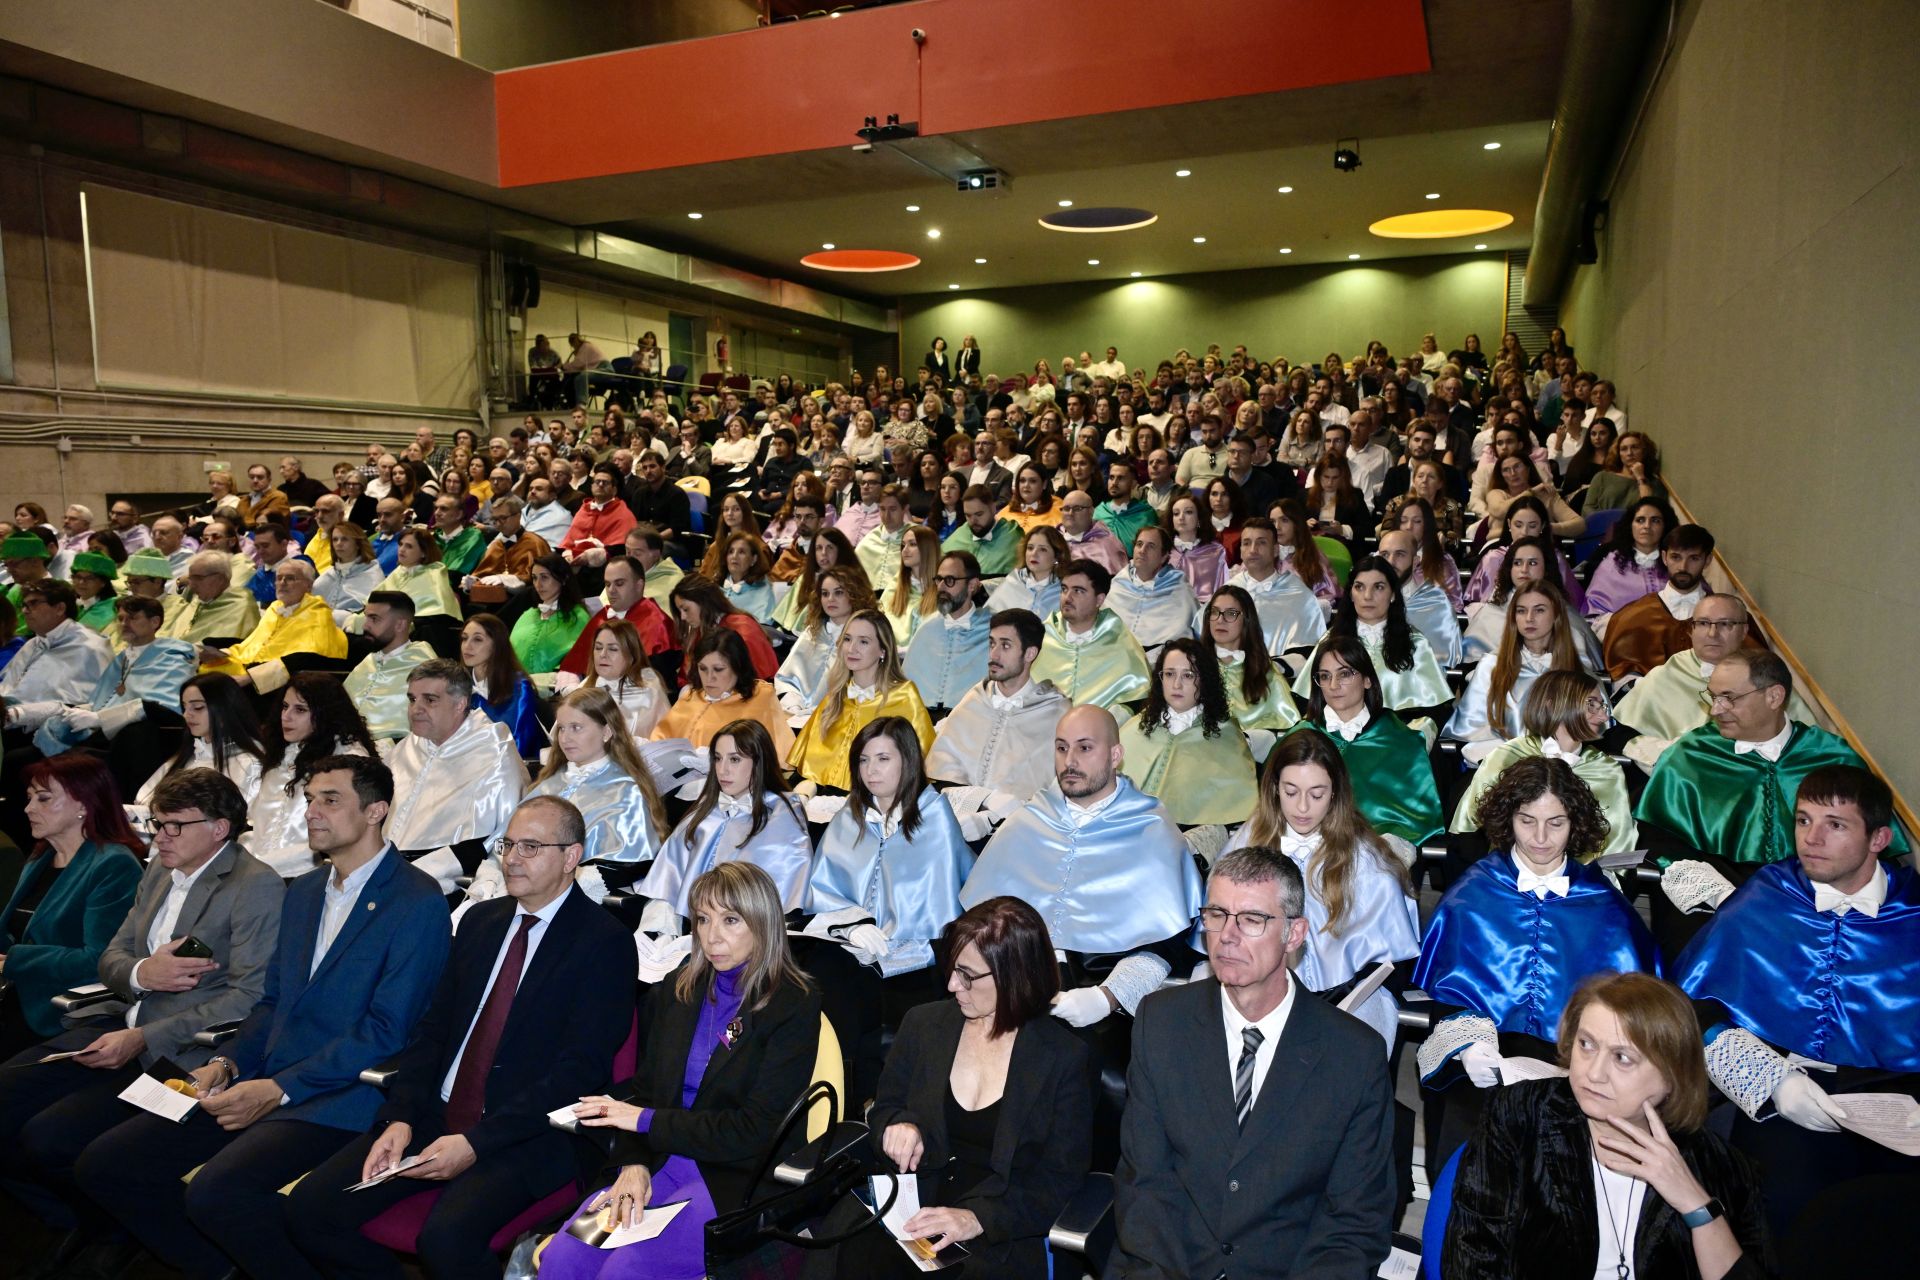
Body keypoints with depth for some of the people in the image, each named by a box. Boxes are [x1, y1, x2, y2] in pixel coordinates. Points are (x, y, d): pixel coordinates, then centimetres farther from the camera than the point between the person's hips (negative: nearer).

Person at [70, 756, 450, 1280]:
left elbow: (387, 1030, -16)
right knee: (101, 1165, 0)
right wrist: (228, 1062, 2)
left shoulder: (418, 901, -12)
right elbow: (273, 1001, 20)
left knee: (215, 1191, -30)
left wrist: (278, 1090, -16)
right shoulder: (303, 891, 16)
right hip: (261, 1085, 9)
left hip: (338, 1100, -8)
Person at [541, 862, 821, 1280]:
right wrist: (634, 1164, -9)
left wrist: (647, 1120, -11)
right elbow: (643, 1087, 10)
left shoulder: (795, 1007, -9)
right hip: (656, 1163, 5)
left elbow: (756, 1130, -13)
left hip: (735, 1180, -5)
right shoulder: (679, 992, 10)